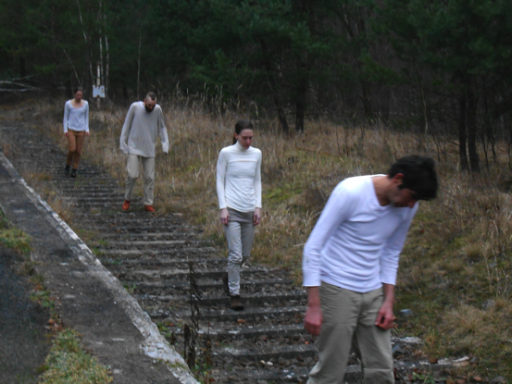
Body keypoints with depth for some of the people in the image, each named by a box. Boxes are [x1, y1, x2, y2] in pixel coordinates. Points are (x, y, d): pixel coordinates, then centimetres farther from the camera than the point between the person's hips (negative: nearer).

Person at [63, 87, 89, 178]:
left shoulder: (85, 104, 2)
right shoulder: (68, 104, -5)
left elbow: (86, 117, 10)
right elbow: (65, 117, 2)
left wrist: (87, 130, 3)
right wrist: (65, 130, -3)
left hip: (81, 130, 2)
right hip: (71, 129, -2)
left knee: (78, 151, 1)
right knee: (72, 149, -12)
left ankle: (74, 170, 13)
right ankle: (67, 165, 15)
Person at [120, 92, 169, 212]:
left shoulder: (158, 110, -4)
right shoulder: (135, 107, -9)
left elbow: (162, 127, 9)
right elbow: (127, 125, 2)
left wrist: (165, 144, 1)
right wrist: (123, 143, 0)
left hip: (149, 150, 2)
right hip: (134, 148, -2)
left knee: (150, 177, 0)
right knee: (132, 175, -10)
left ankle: (148, 203, 10)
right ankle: (127, 199, 12)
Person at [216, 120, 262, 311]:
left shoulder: (256, 154, 9)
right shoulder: (226, 153, -3)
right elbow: (220, 181, -1)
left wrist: (258, 207, 6)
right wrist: (223, 208, -8)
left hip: (249, 210, 5)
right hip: (232, 209, -4)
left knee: (246, 254, 11)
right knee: (236, 254, -11)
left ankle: (228, 277, 39)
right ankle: (234, 294, 2)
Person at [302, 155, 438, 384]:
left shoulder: (407, 207, -1)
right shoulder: (351, 193, -19)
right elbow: (313, 247, -16)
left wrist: (388, 301, 5)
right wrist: (313, 305, -17)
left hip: (373, 292, 6)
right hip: (337, 290, -6)